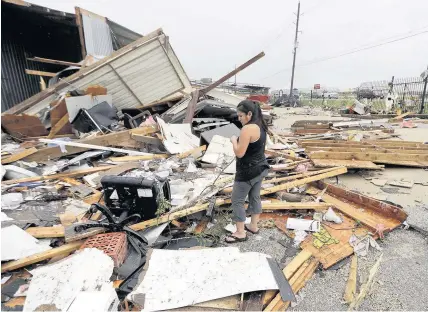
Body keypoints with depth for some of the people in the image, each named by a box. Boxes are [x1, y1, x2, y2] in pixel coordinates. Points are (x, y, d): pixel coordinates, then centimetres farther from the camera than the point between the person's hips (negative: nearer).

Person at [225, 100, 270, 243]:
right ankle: (254, 226, 37)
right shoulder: (260, 126, 7)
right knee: (255, 197, 21)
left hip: (248, 171, -10)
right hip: (260, 168, 10)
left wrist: (234, 140, -8)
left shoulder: (248, 129, -24)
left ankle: (240, 233, 17)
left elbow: (239, 153, -24)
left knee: (237, 200, 5)